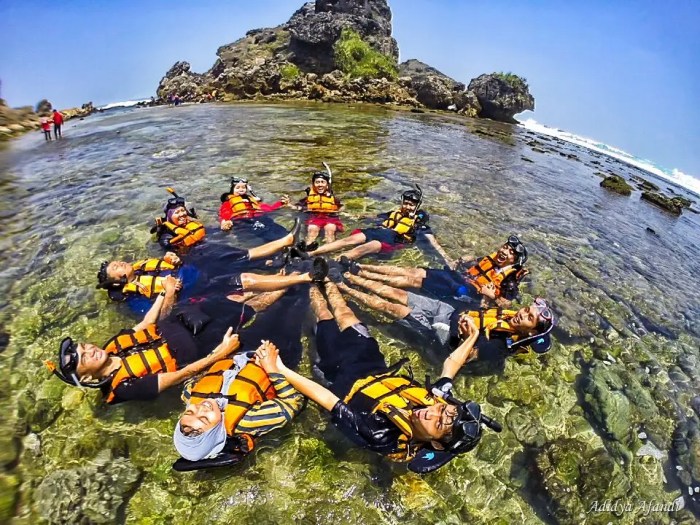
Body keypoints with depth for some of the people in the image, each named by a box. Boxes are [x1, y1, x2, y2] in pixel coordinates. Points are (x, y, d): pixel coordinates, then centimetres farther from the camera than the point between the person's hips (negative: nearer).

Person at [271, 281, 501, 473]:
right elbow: (450, 365, -10)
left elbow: (327, 399, -43)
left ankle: (315, 287, 51)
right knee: (345, 315, 23)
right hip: (377, 370, 4)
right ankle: (327, 283, 55)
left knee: (325, 316, 16)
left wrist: (279, 369, -40)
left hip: (344, 376, -4)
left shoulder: (383, 439, -42)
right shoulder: (437, 398, -30)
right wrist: (472, 337, 0)